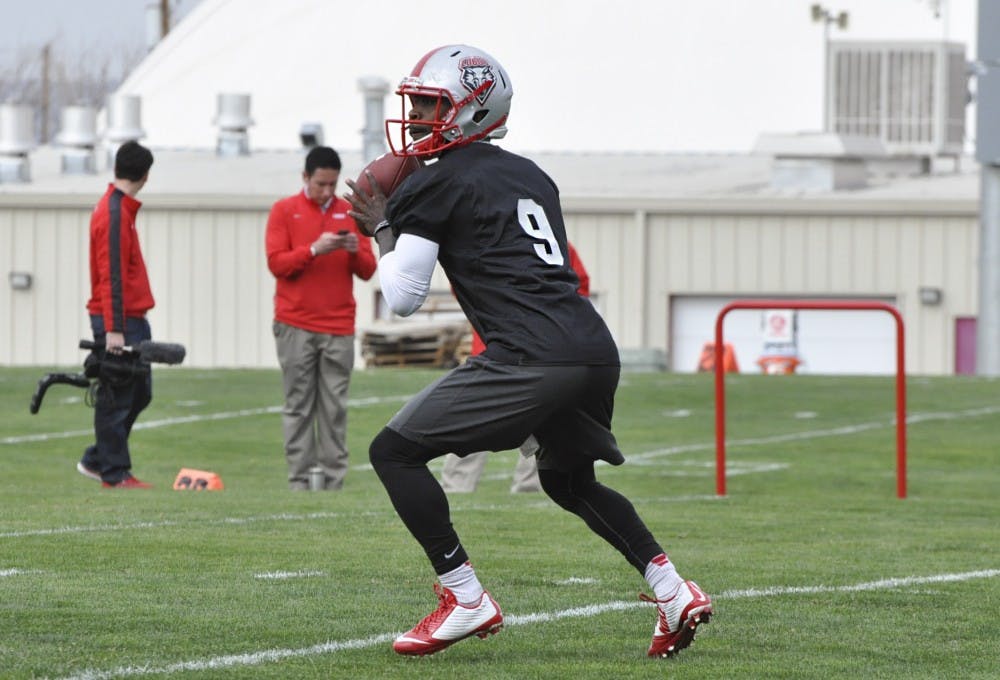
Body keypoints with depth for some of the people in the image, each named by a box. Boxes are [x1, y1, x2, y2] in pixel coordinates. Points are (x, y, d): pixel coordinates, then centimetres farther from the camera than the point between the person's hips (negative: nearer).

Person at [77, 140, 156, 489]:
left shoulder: (118, 209, 15)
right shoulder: (115, 214, -16)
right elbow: (112, 276, -20)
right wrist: (114, 329, -22)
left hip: (131, 319, 10)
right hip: (118, 320, -10)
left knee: (139, 393, 13)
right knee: (117, 397, -3)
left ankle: (97, 460, 21)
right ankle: (114, 473, 2)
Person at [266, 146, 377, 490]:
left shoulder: (351, 213, 13)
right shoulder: (284, 211, 6)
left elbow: (367, 270, 11)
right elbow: (276, 263, -3)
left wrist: (356, 251, -10)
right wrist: (315, 249, -16)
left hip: (339, 328, 2)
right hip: (296, 328, -2)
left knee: (335, 409, -2)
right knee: (299, 407, -3)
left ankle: (334, 480, -1)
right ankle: (300, 481, -4)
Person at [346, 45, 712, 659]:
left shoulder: (438, 184, 2)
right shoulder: (531, 176, 25)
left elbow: (404, 298, 0)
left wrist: (381, 229, 18)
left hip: (532, 358, -8)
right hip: (597, 349, 8)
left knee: (394, 451, 1)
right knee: (570, 479, 31)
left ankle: (466, 599, -6)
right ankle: (672, 590, 17)